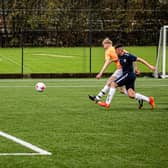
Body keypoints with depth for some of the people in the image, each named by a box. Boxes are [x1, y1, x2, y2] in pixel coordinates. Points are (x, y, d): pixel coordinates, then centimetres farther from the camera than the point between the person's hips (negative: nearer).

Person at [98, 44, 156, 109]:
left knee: (113, 84, -11)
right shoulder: (120, 57, 12)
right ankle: (149, 100, 3)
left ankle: (107, 103, -10)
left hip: (129, 74, -9)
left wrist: (149, 66, -13)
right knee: (131, 95, -2)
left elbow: (139, 59, -12)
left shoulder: (127, 56, -14)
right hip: (126, 75, 9)